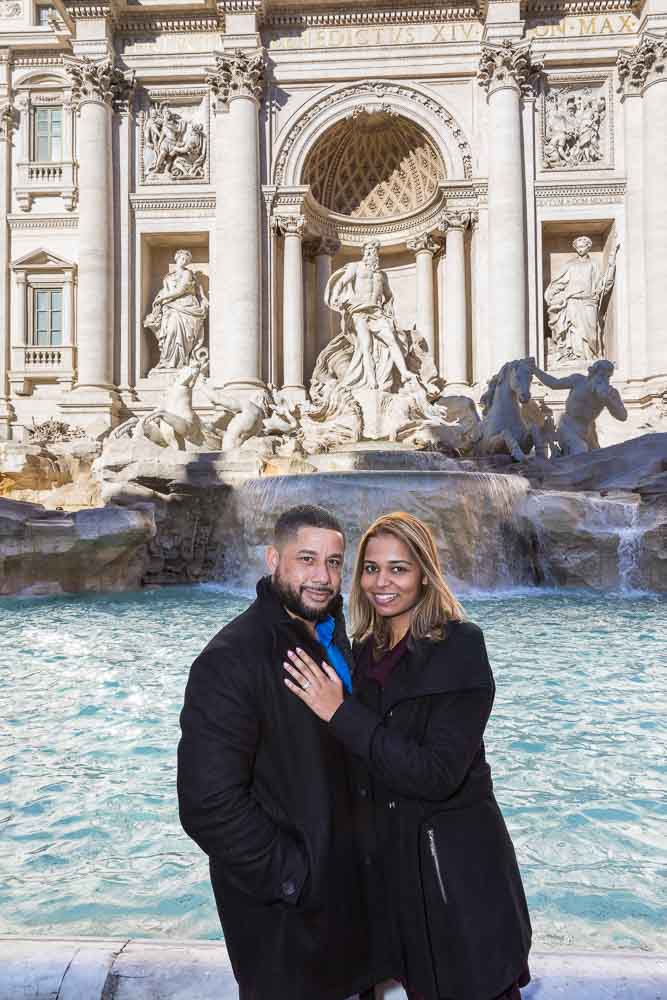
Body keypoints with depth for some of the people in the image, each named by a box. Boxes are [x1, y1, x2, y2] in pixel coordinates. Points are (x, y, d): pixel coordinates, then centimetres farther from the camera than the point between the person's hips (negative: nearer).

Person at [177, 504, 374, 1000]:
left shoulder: (334, 638, 2)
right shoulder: (231, 660, -25)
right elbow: (208, 803, -27)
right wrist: (289, 876, -19)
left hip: (344, 873, 7)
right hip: (282, 906, -7)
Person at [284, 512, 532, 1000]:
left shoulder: (460, 646, -19)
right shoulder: (366, 650, 1)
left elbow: (437, 774, -26)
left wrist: (340, 713, -26)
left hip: (455, 860, -6)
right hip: (388, 854, 6)